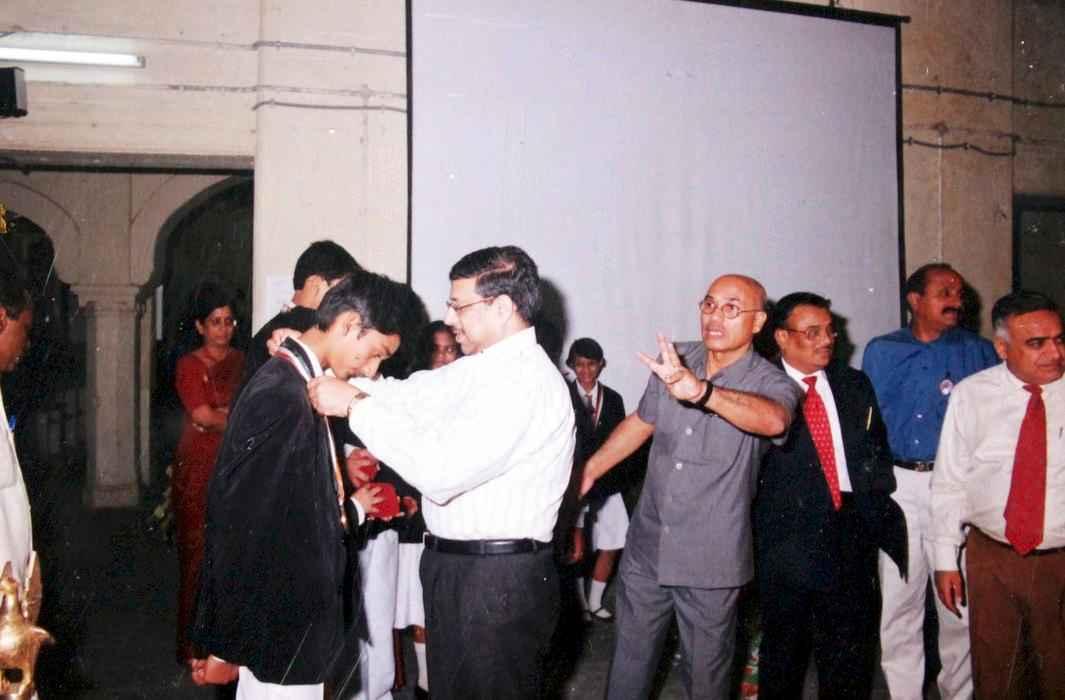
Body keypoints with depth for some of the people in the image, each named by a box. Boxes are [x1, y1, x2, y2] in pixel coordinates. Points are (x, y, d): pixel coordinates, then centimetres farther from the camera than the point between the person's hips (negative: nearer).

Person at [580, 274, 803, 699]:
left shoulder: (771, 382, -12)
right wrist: (590, 469, 11)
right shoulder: (674, 360, 1)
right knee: (630, 663, 16)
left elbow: (773, 419, -36)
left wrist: (701, 391, -52)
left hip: (710, 563, -3)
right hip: (646, 548, 4)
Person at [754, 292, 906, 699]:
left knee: (851, 651, 11)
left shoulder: (854, 385, 10)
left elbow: (877, 455, 12)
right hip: (788, 538, -4)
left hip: (851, 536, 4)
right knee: (784, 650, 11)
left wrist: (881, 520, 6)